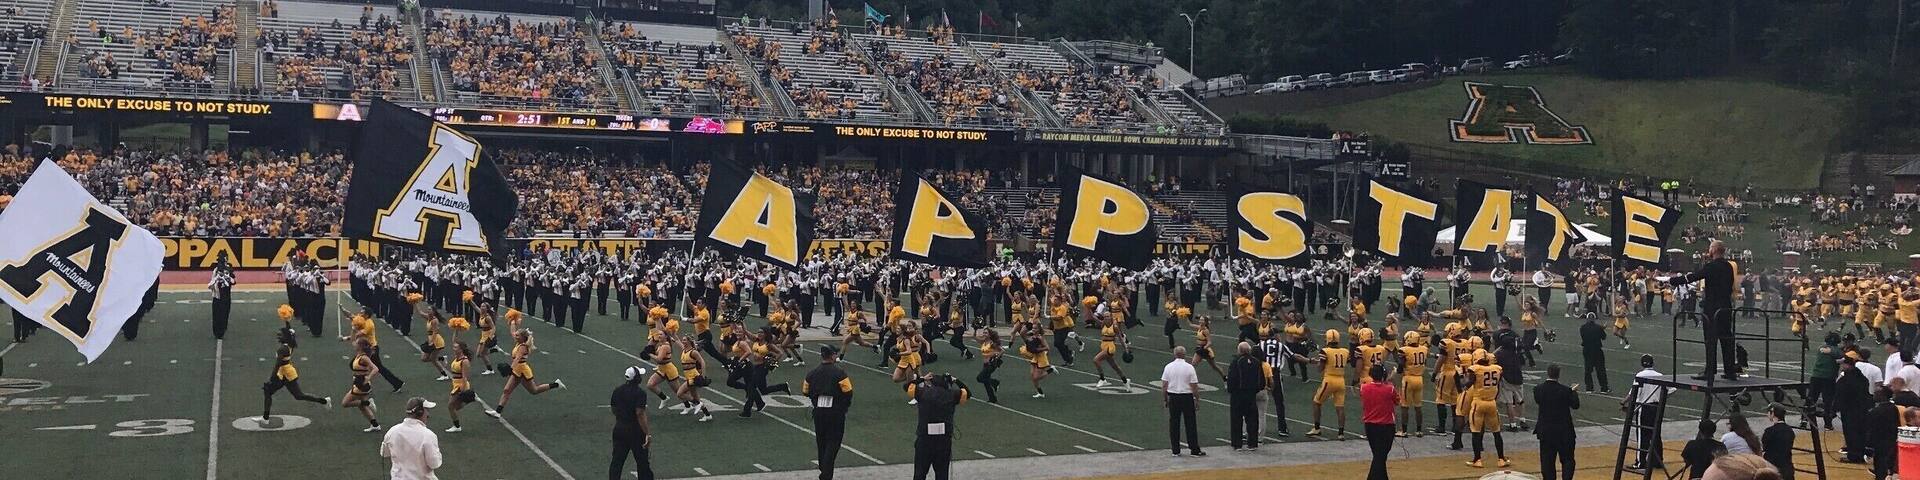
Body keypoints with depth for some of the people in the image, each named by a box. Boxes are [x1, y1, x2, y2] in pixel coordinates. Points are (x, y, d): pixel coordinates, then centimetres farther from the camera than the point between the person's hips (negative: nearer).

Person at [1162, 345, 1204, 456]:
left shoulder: (1168, 367, 0)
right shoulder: (1189, 367, -7)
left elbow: (1164, 385, 1)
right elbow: (1194, 386, -7)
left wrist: (1164, 400, 9)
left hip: (1173, 398, 2)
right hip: (1187, 397, -2)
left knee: (1173, 424, 7)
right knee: (1190, 424, 4)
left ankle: (1175, 451, 8)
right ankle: (1194, 450, 6)